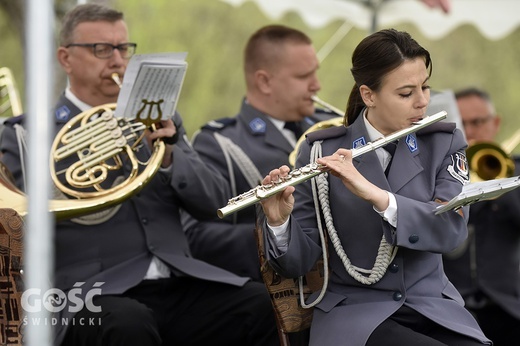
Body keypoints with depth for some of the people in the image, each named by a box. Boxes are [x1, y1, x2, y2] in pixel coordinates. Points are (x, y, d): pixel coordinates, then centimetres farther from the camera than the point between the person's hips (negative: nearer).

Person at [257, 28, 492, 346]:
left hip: (433, 305, 3)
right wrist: (279, 222, -25)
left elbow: (451, 229, -14)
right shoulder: (323, 152, -3)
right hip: (354, 310, -3)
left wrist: (374, 194, -27)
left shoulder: (444, 144, 3)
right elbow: (298, 262, -3)